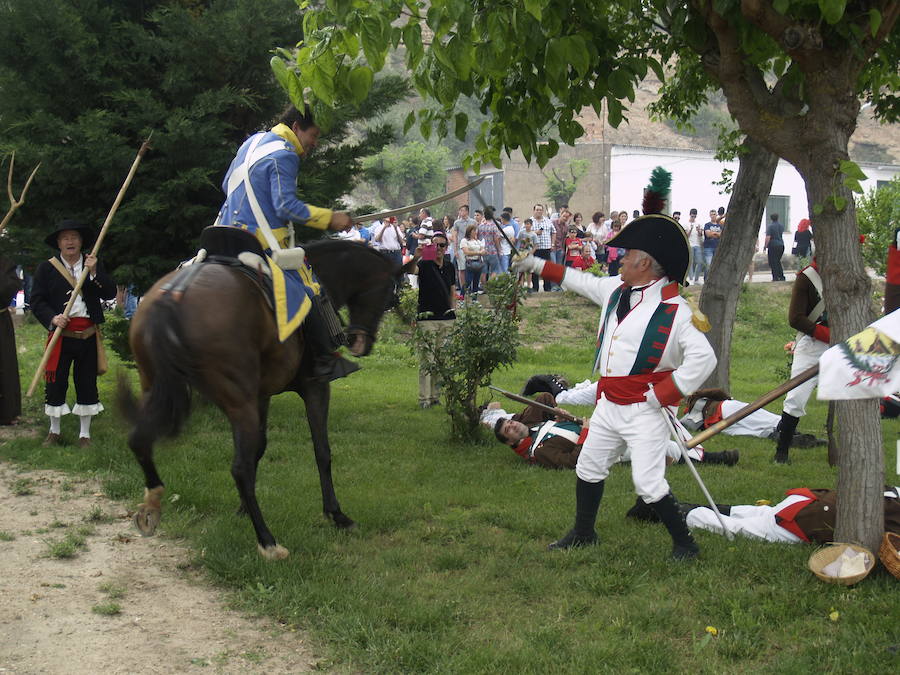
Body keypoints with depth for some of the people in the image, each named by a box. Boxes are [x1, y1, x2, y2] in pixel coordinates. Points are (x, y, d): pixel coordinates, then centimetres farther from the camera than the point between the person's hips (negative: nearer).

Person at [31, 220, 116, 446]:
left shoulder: (94, 265, 9)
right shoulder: (46, 268, 3)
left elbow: (110, 294, -1)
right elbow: (37, 301, -1)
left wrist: (94, 273, -14)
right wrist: (52, 318, -18)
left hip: (88, 335, 1)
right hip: (61, 334, -1)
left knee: (87, 384, 6)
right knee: (55, 383, 2)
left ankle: (85, 434, 16)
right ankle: (54, 432, 18)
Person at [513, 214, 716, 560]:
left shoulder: (674, 310, -19)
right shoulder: (616, 290, 5)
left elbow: (703, 357, -24)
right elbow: (581, 281, 25)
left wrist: (662, 395, -22)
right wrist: (539, 265, 28)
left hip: (644, 411, -8)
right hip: (608, 406, 8)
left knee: (648, 484, -12)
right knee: (588, 468, 19)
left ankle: (684, 543, 6)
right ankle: (583, 533, 39)